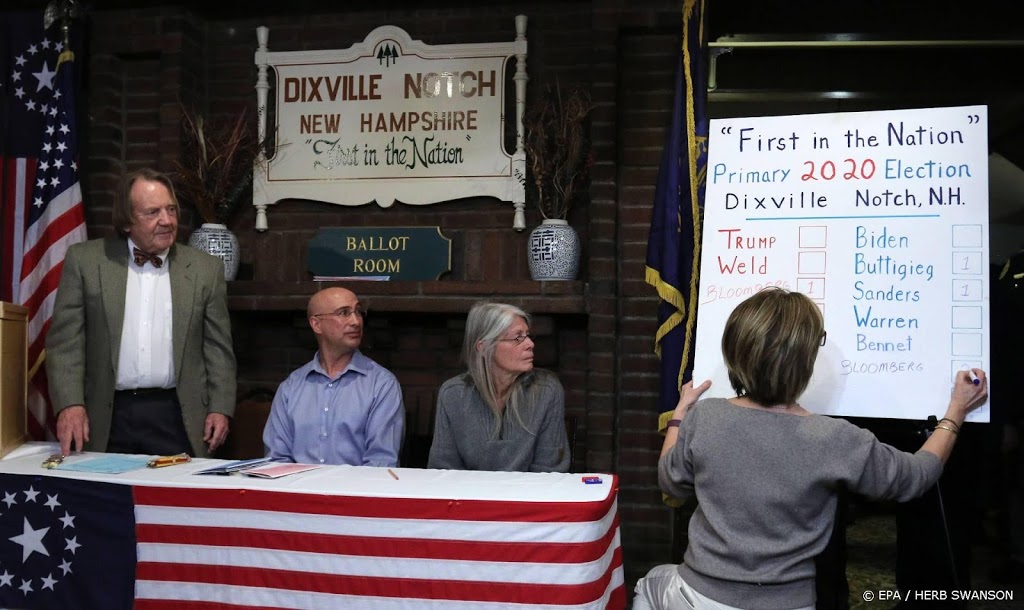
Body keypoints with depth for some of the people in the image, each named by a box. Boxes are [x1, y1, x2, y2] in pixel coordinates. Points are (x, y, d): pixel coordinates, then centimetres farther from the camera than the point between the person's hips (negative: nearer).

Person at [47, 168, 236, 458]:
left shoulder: (206, 269, 5)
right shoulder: (84, 260, 3)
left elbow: (218, 347, 6)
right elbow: (66, 340, 1)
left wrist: (220, 409, -1)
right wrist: (69, 404, -9)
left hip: (178, 418, 0)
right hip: (106, 418, 0)